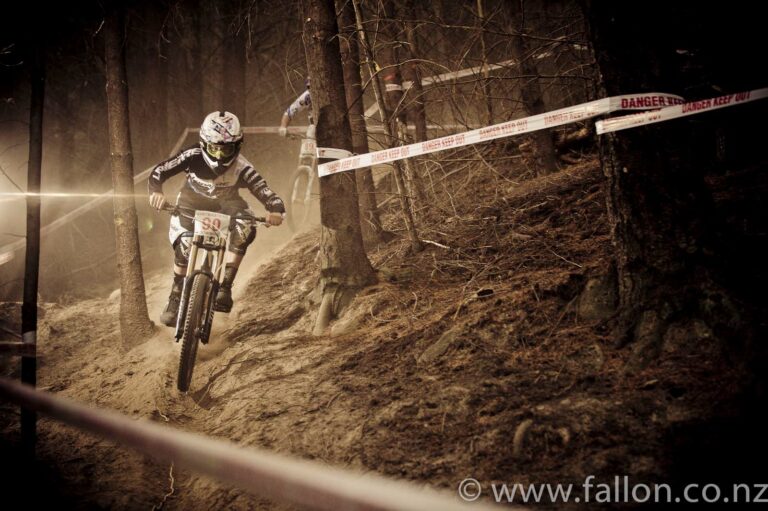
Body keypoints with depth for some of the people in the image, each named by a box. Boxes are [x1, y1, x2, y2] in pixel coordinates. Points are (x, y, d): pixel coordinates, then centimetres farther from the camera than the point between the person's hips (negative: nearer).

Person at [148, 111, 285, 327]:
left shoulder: (242, 167, -31)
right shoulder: (193, 156, -30)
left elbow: (264, 191, -36)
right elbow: (159, 171, -30)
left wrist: (276, 211, -58)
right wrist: (156, 191, -51)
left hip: (225, 206, 1)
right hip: (191, 205, 0)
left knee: (245, 230, -29)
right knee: (184, 248, -21)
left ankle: (225, 288, -23)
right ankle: (175, 299, 2)